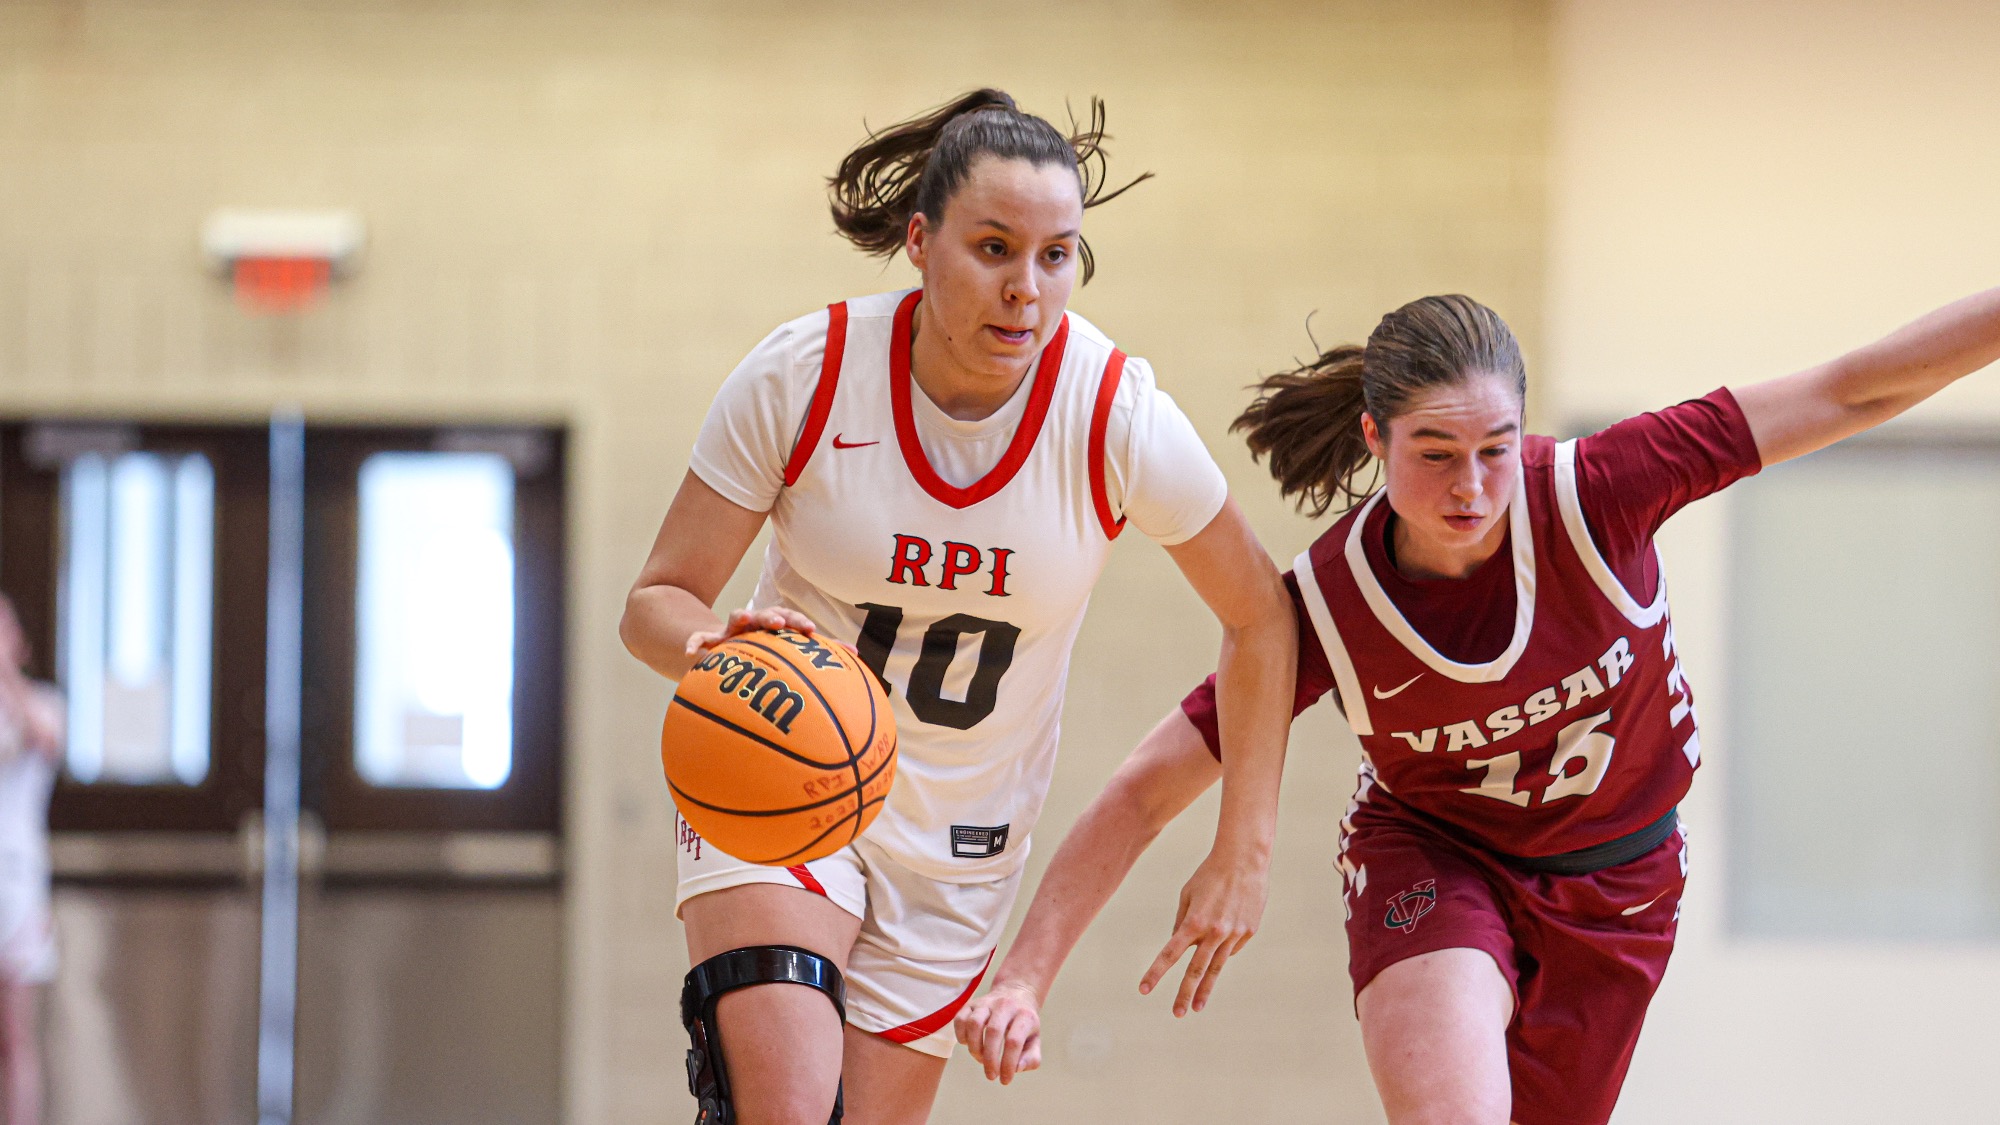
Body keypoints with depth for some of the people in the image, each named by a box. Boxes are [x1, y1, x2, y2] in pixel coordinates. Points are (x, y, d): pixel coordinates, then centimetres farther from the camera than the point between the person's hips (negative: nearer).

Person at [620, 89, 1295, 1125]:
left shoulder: (1119, 419, -16)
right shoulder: (803, 374, -17)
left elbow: (1259, 619, -2)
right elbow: (654, 603, -11)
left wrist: (1242, 857, -3)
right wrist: (716, 652, -35)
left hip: (961, 837, 2)